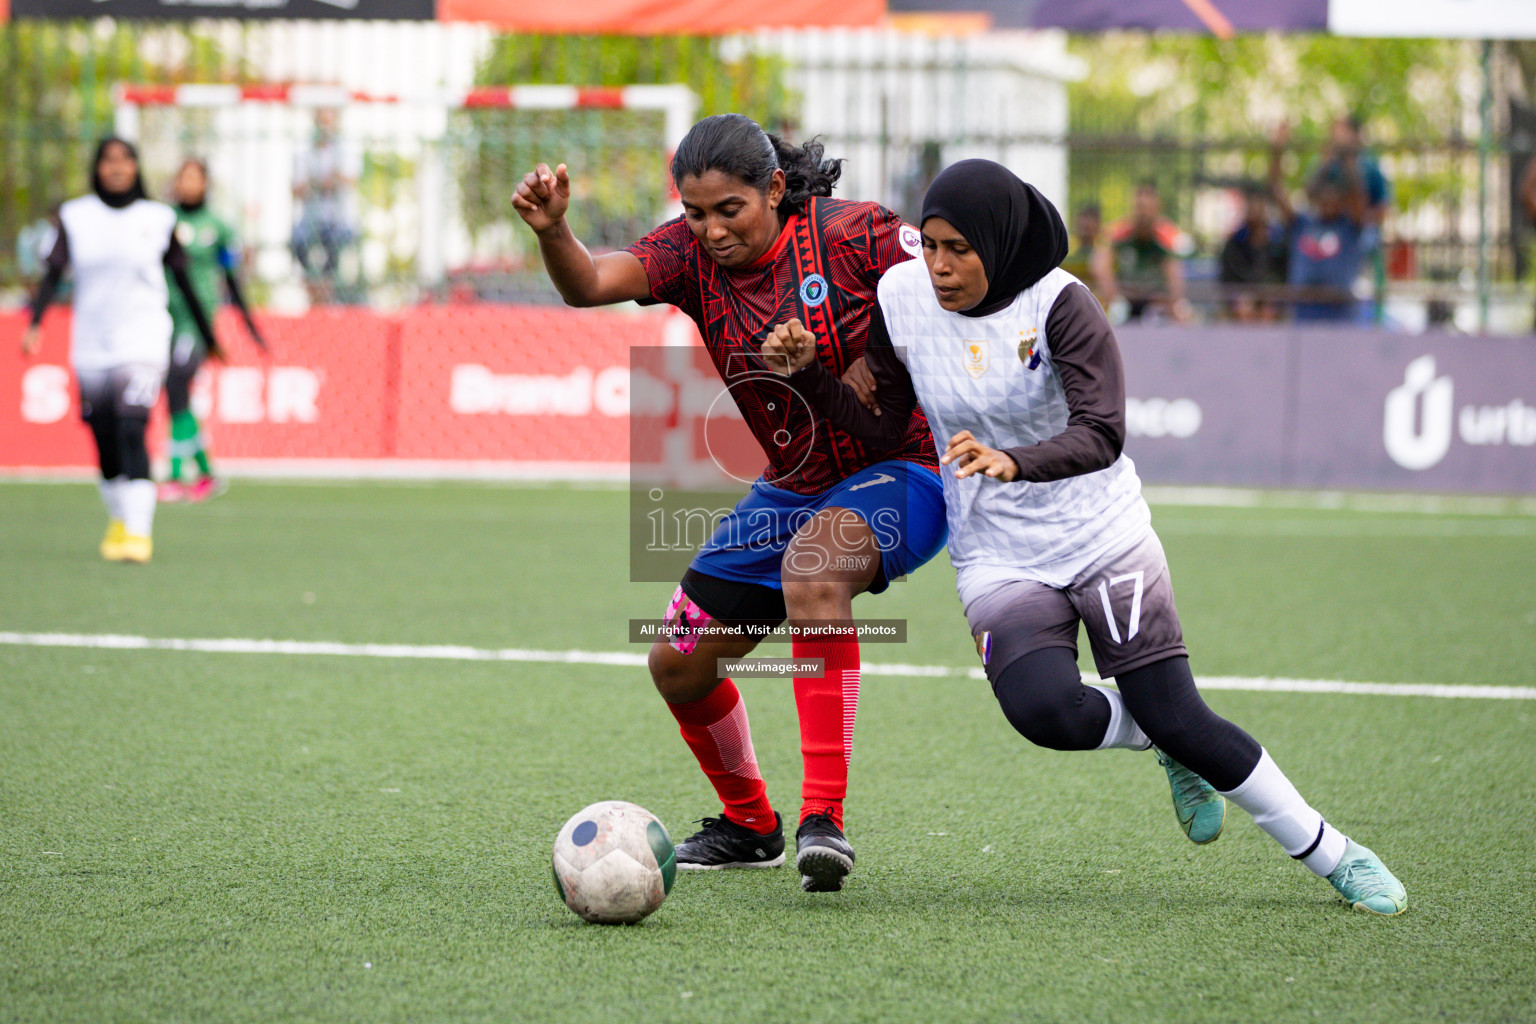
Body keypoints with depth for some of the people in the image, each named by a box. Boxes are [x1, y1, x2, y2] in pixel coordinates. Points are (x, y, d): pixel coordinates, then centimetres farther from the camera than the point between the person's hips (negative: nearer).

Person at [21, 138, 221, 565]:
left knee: (131, 432, -18)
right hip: (91, 347, 2)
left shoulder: (158, 219, 3)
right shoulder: (75, 217, 4)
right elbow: (54, 272, -4)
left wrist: (208, 336, 16)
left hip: (142, 341, -2)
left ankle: (139, 531, -21)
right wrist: (35, 325, -18)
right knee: (105, 442, 6)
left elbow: (183, 281, 10)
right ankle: (118, 520, 26)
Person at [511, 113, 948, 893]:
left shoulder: (851, 234, -19)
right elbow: (591, 284, -24)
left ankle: (823, 818, -38)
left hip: (903, 470, -7)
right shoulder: (692, 254, -7)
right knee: (679, 663, 7)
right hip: (794, 489, 7)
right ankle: (748, 825, 35)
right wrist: (552, 232, -45)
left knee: (813, 559, -39)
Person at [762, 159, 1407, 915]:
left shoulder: (1059, 303, -16)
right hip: (998, 561, 2)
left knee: (1177, 719, -10)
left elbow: (1101, 434, -27)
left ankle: (1334, 855, 9)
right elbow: (879, 427, 6)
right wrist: (806, 374, -10)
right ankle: (1170, 749, 6)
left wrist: (1013, 462, -44)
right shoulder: (902, 299, -4)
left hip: (1104, 539, -2)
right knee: (1044, 710, -26)